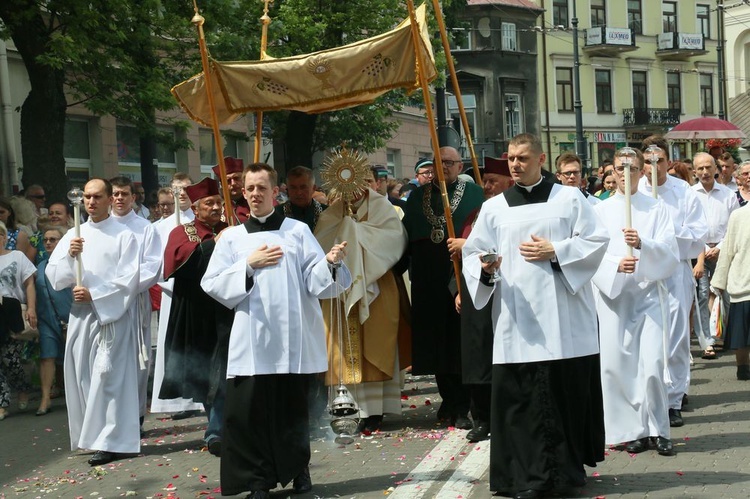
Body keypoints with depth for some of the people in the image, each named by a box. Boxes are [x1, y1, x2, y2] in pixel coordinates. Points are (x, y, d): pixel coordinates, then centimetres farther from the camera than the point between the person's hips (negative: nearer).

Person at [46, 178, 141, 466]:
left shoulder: (124, 236, -2)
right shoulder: (73, 235, 12)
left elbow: (128, 280, -8)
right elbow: (53, 276, 6)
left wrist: (94, 295, -14)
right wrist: (69, 256, -12)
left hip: (113, 314, -5)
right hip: (80, 315, 5)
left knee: (107, 375, -8)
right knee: (82, 375, 6)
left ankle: (110, 441, -6)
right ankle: (91, 436, 16)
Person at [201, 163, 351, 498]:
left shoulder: (298, 231, 7)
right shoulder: (231, 237, 9)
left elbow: (316, 281, -1)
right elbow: (212, 285, 2)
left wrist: (331, 262, -21)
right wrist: (249, 264, -7)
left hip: (292, 338, -1)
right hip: (251, 340, 1)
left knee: (293, 407, 7)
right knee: (249, 410, -3)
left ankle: (299, 470, 25)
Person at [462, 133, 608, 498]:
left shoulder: (569, 198, 7)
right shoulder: (493, 207, 12)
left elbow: (597, 241, 2)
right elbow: (472, 254, 8)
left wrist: (556, 251, -10)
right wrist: (485, 268, -13)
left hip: (563, 318, -1)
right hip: (517, 319, 2)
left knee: (568, 392, 1)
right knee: (520, 398, -2)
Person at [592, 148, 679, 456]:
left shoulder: (656, 209, 8)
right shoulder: (600, 211, 7)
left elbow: (669, 251, -3)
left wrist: (642, 244, -22)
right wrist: (616, 265, -21)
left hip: (648, 293, 0)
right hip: (612, 295, 0)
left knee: (653, 364, -9)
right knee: (617, 365, -2)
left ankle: (658, 430, 5)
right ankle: (633, 431, 9)